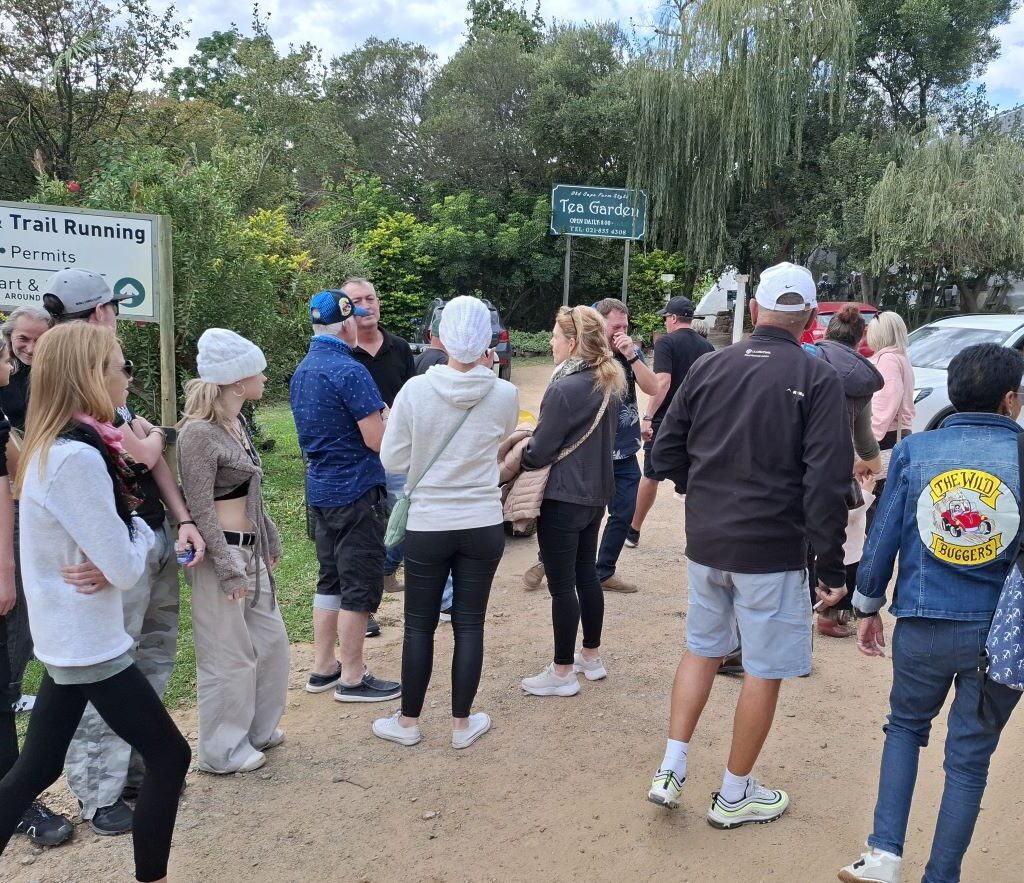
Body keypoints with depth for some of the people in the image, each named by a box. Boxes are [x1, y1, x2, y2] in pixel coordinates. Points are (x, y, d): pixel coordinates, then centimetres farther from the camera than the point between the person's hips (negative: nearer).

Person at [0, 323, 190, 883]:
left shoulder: (51, 447, 6)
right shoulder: (79, 458, -25)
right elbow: (125, 570, -22)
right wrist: (140, 530, -3)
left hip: (66, 637, 9)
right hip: (89, 643, -9)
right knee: (169, 755, 4)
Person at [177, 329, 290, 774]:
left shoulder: (237, 424, 8)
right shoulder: (198, 433, -18)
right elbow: (201, 509, -18)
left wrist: (269, 540, 20)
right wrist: (229, 569, -17)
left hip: (251, 549, 9)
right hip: (223, 552, -9)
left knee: (270, 641, 18)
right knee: (228, 655, 4)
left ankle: (258, 728, 36)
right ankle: (223, 751, 22)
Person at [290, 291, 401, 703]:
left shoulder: (302, 371, 10)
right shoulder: (349, 372, -19)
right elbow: (376, 440, -21)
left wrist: (373, 415, 17)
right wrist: (386, 419, 0)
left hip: (320, 487, 9)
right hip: (356, 489, -9)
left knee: (331, 579, 18)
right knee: (359, 586, 2)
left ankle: (323, 668, 26)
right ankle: (352, 679, 11)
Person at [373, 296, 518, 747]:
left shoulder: (415, 390, -13)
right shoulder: (504, 394, -9)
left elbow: (392, 460, -5)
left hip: (427, 525, -1)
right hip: (483, 527, 1)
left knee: (419, 625, 13)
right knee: (469, 625, 12)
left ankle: (408, 722, 26)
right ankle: (462, 723, 24)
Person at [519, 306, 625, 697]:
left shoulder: (564, 389, -21)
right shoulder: (608, 383, 5)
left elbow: (540, 452, -18)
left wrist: (516, 455, 3)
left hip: (563, 499, -9)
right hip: (595, 492, 9)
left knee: (562, 585, 1)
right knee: (586, 573, 19)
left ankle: (562, 673, 12)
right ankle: (591, 657, 32)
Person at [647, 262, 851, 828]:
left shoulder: (709, 366, 0)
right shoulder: (818, 379, -11)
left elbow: (665, 454, 4)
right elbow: (826, 482, -15)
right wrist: (832, 568, -8)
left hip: (705, 541, 4)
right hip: (771, 551, -4)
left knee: (702, 648, 22)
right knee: (764, 671, 11)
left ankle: (671, 770, 22)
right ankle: (734, 795, 25)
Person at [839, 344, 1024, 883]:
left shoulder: (914, 451, -5)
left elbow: (883, 536, -2)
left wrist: (867, 607, 10)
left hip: (922, 627, 1)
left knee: (905, 727, 23)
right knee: (968, 758, 13)